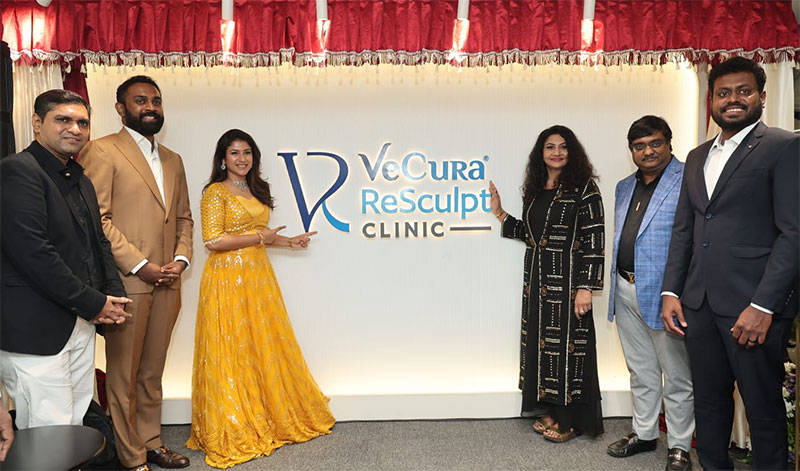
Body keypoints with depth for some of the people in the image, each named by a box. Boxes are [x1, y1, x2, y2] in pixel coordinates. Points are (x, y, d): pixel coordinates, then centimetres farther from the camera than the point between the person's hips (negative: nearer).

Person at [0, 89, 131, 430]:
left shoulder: (81, 180, 17)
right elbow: (33, 253, -20)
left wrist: (114, 295, 2)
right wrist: (94, 303, -14)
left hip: (81, 323, 8)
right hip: (33, 331, -8)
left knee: (75, 428, 14)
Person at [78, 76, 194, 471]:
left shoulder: (172, 160, 18)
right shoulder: (102, 151, -3)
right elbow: (97, 217, -11)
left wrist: (181, 259, 2)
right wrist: (139, 265, -14)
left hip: (166, 283, 6)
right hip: (127, 282, -6)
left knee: (152, 371, 16)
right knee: (124, 374, 5)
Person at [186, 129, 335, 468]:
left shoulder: (256, 191, 16)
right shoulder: (216, 192, -7)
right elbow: (213, 241, -15)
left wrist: (289, 242, 11)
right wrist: (259, 237, -12)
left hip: (258, 277, 7)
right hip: (228, 278, -7)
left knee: (265, 347, 12)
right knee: (232, 353, 1)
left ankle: (270, 418, 28)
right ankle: (233, 430, 15)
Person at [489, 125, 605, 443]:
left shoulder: (583, 188, -8)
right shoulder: (535, 190, 11)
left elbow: (593, 240, -14)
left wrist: (586, 287, -19)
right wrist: (500, 214, 7)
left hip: (567, 280, -7)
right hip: (537, 280, 7)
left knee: (567, 344, 2)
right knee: (542, 342, 12)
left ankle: (570, 420, 17)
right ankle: (553, 410, 28)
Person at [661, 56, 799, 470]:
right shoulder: (697, 157, 16)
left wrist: (763, 306, -17)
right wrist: (670, 292, 7)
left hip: (753, 306, -5)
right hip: (699, 303, 6)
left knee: (763, 406, 8)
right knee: (708, 401, 15)